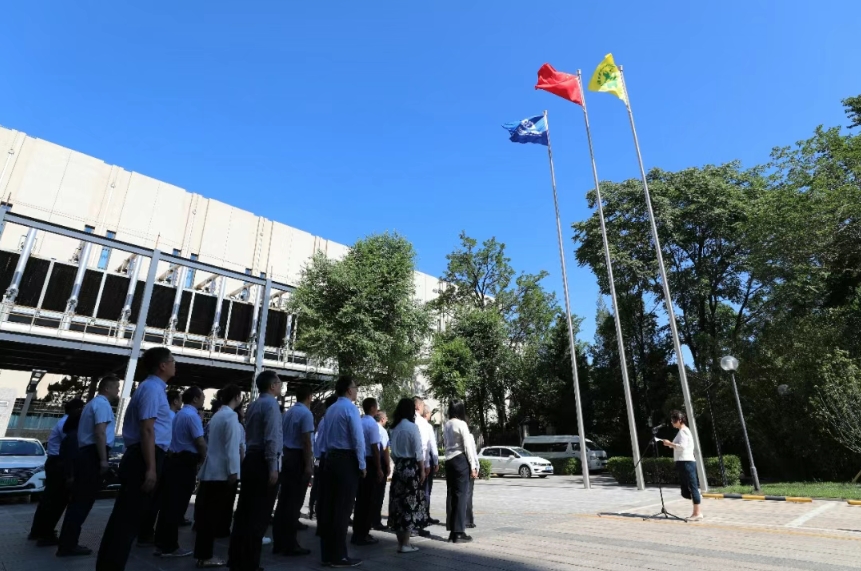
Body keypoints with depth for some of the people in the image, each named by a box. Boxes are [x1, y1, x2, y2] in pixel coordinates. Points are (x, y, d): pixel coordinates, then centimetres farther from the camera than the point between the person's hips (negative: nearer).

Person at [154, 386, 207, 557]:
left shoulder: (179, 414, 16)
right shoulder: (192, 415, -15)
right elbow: (200, 442, -20)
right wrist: (204, 459, -2)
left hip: (173, 461, 9)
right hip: (185, 464, -9)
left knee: (168, 503, 14)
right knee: (178, 505, 0)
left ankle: (161, 543, 22)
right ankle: (169, 546, 8)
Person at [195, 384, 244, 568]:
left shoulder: (218, 415, 14)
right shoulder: (230, 416, -14)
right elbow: (231, 446, -18)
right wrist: (233, 471, -17)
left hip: (211, 470, 9)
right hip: (222, 472, -9)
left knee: (208, 512, 14)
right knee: (216, 513, 0)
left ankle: (203, 553, 23)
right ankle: (206, 556, 7)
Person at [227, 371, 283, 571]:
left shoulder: (253, 405, 17)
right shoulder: (271, 404, -10)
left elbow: (249, 434, 15)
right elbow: (271, 438, -18)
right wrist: (273, 468, -18)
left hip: (250, 460, 9)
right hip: (263, 462, -9)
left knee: (244, 511, 14)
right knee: (259, 515, -1)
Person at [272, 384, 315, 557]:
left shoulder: (287, 412, 13)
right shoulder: (306, 413, -12)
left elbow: (281, 436, 16)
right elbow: (306, 441, -17)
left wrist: (284, 457, 21)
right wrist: (308, 464, -16)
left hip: (287, 456, 8)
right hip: (299, 458, -8)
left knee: (284, 500, 12)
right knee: (294, 502, -2)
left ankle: (279, 542, 19)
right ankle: (290, 544, 4)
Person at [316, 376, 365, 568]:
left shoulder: (330, 409, 12)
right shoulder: (350, 408, -11)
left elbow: (322, 438, 14)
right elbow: (358, 438, -15)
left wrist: (325, 458, 18)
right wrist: (362, 464, -8)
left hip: (330, 458, 8)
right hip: (347, 460, -8)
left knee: (328, 506, 11)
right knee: (343, 508, -1)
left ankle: (327, 553, 20)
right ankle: (339, 556, 5)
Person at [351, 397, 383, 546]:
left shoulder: (359, 422, 9)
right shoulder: (372, 424, -15)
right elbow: (374, 448, -18)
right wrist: (379, 469, -13)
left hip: (359, 462, 8)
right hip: (369, 463, -8)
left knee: (360, 498, 15)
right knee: (367, 499, 2)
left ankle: (358, 533, 25)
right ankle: (362, 535, 9)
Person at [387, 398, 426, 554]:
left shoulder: (395, 428, 7)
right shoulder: (412, 427, -12)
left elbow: (392, 451, 9)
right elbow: (418, 452, -12)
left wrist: (398, 463, 15)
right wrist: (422, 470, -6)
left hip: (399, 467, 6)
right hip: (412, 467, -6)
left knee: (399, 503, 10)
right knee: (410, 504, 1)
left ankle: (400, 542, 19)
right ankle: (405, 544, 5)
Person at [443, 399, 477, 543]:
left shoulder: (446, 425, 8)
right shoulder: (461, 424, -11)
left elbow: (446, 444, 7)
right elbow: (467, 446, -10)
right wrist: (473, 466, -5)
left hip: (449, 461, 7)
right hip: (461, 461, -6)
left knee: (451, 495, 10)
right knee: (460, 495, -1)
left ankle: (452, 531, 17)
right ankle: (459, 532, 2)